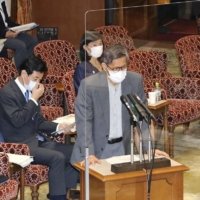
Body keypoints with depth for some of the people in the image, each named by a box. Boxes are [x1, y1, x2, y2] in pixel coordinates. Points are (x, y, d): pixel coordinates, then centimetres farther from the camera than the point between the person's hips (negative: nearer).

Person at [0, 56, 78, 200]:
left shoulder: (30, 91, 10)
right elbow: (17, 120, -24)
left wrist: (58, 126, -1)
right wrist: (34, 99, -19)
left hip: (38, 140, 8)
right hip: (21, 146, -8)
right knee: (57, 158, -26)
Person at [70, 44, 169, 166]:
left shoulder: (135, 80, -6)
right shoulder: (89, 85, -16)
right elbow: (84, 121, -17)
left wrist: (149, 147, -7)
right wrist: (89, 154, -27)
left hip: (122, 147, 3)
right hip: (97, 148, -3)